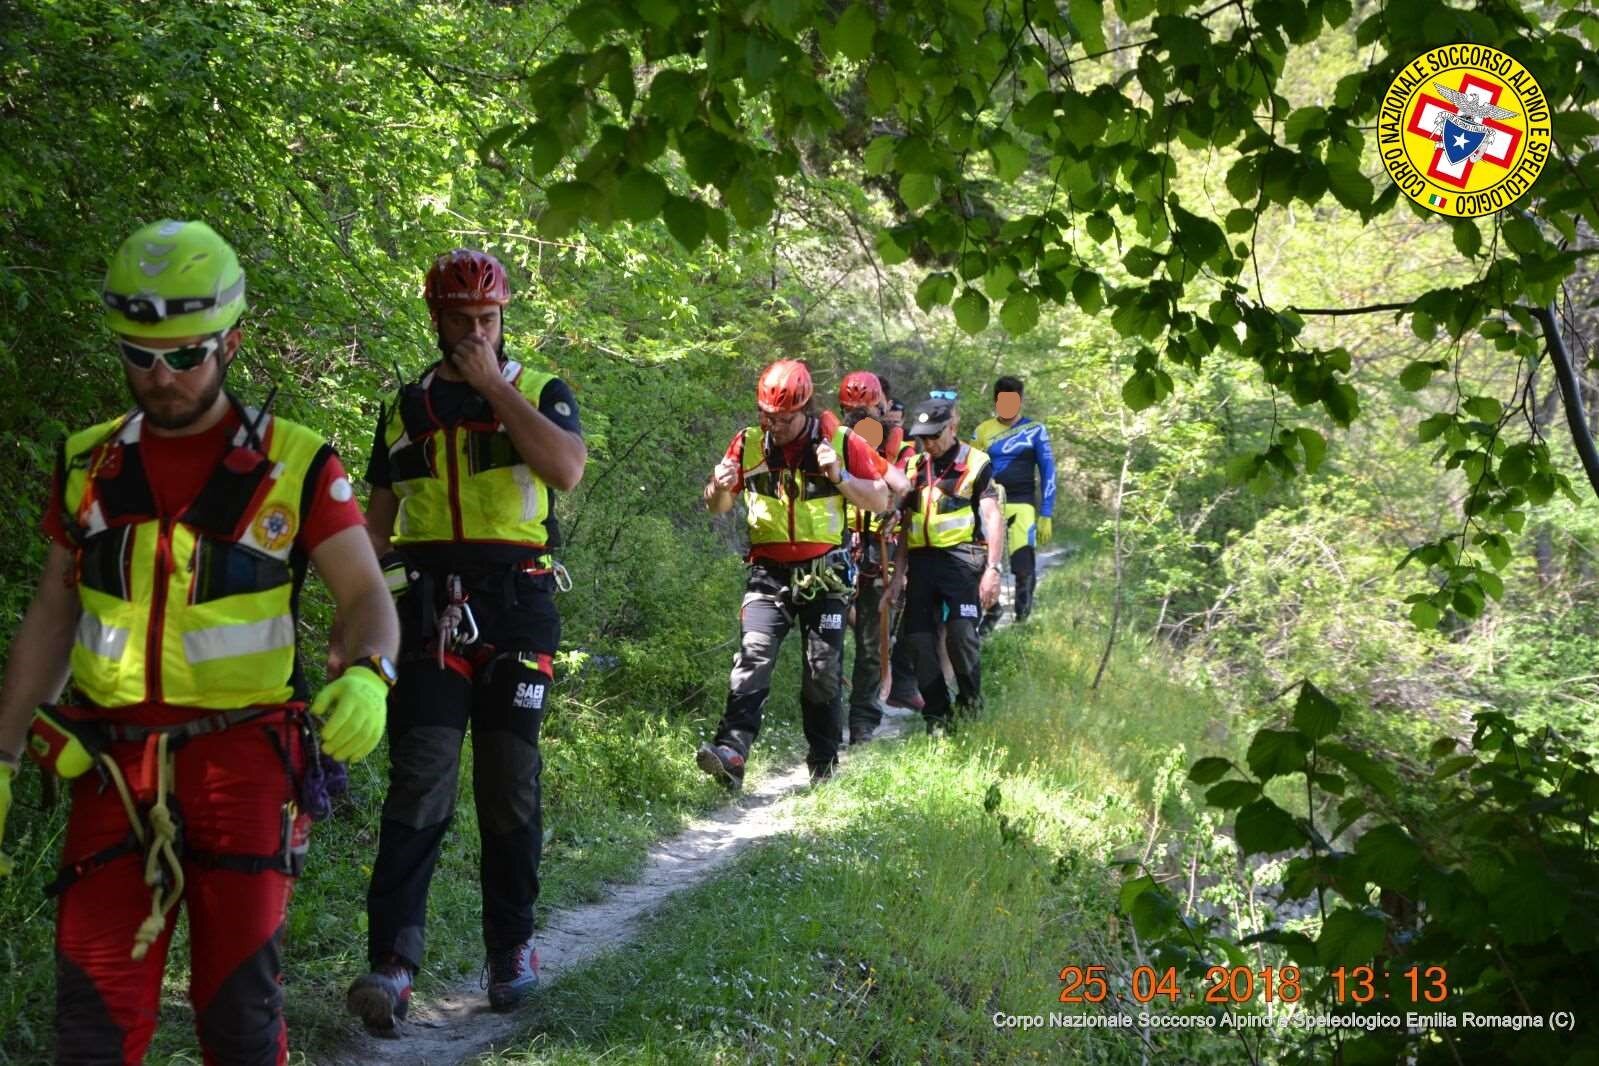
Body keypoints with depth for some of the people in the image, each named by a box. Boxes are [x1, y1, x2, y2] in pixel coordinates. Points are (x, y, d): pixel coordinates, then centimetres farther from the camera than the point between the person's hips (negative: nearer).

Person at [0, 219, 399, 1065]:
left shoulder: (295, 464, -1)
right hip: (112, 768, 3)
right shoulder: (88, 465, 10)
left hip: (239, 762, -3)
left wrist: (368, 675, -23)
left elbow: (365, 593, -1)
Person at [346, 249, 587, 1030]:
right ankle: (392, 961, -14)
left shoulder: (540, 391, 7)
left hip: (515, 605, -1)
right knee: (419, 783, -9)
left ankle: (511, 946, 16)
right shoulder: (408, 407, 14)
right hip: (428, 607, 1)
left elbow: (568, 468, -14)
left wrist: (494, 385, -11)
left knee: (510, 785, 5)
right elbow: (379, 517, 16)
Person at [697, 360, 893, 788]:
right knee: (753, 655, -18)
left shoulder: (841, 442, -4)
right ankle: (731, 752, -28)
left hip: (824, 574, 0)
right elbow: (716, 507, 9)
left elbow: (880, 501, -2)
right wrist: (720, 487, -16)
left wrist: (839, 476, -19)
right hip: (768, 572, 0)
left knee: (824, 668, 3)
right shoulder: (748, 444, 1)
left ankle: (824, 763, 17)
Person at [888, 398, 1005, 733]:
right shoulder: (914, 467, 16)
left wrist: (992, 568, -14)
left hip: (961, 557, -5)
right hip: (922, 559, 5)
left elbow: (993, 517, -5)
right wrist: (899, 572, 16)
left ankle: (971, 704, 4)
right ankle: (937, 717, 6)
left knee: (961, 634, -18)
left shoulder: (976, 463, 1)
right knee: (918, 639, -2)